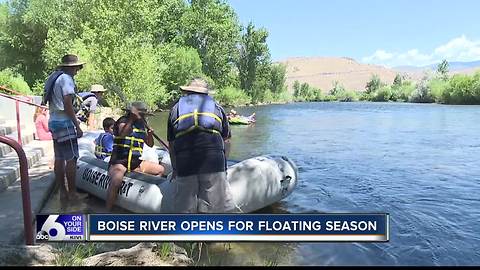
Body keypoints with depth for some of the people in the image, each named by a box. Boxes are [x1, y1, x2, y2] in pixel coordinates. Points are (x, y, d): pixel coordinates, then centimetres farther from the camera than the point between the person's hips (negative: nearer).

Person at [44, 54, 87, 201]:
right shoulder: (66, 79, -11)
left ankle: (62, 191, 17)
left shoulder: (54, 77, 17)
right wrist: (77, 127, -16)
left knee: (59, 159, 11)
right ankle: (72, 193, 0)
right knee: (71, 159, -5)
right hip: (64, 123, -10)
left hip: (54, 122, 10)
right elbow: (67, 105, -18)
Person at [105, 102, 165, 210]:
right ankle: (107, 212, -23)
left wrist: (150, 134, -5)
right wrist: (132, 119, -36)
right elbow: (122, 134, -29)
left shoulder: (142, 125, 13)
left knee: (160, 169, 7)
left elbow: (150, 144, 13)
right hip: (119, 162, -7)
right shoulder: (123, 121, -6)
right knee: (116, 181, -35)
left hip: (135, 163, 7)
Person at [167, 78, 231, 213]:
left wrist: (175, 169, 26)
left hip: (184, 163, 1)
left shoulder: (176, 108, 21)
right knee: (213, 208, 4)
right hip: (214, 161, -1)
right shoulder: (216, 107, 21)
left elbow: (171, 144, 18)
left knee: (184, 208, 7)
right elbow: (226, 140, 20)